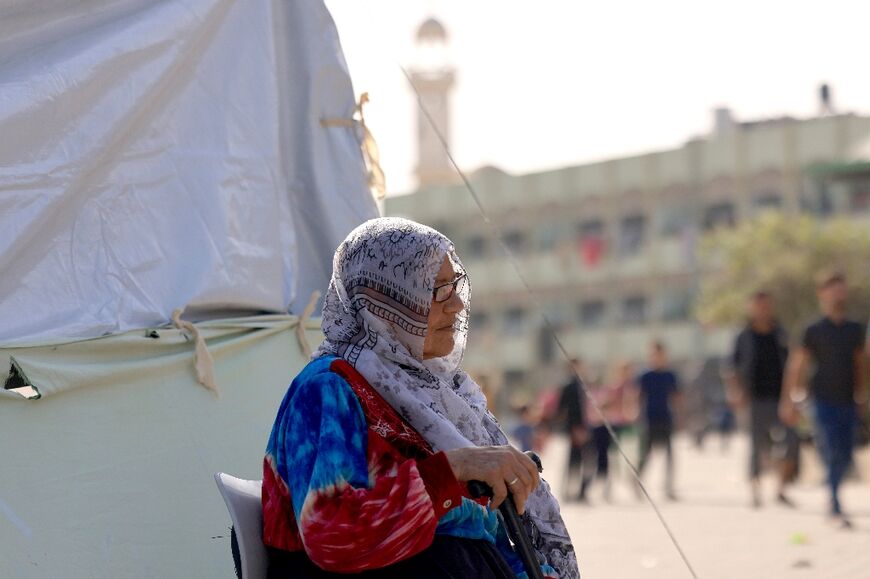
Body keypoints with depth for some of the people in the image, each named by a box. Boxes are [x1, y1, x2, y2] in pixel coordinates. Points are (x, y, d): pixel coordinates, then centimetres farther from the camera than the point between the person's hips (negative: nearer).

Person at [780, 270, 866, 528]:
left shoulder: (855, 329, 10)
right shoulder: (814, 331, -3)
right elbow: (796, 366, -1)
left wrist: (860, 392, 18)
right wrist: (788, 401, -3)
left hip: (847, 402, 5)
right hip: (824, 402, -5)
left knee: (845, 456, 7)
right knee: (832, 454, -10)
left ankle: (832, 500, 24)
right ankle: (835, 508, -7)